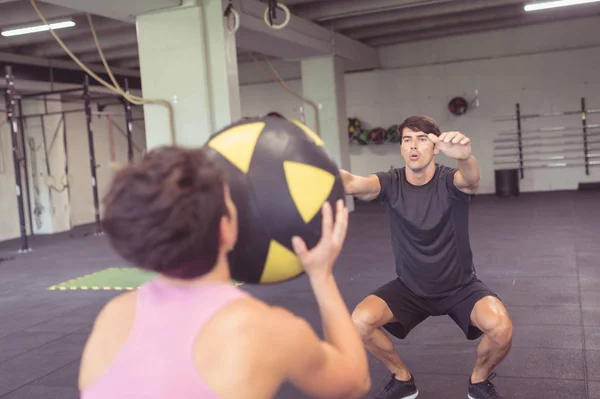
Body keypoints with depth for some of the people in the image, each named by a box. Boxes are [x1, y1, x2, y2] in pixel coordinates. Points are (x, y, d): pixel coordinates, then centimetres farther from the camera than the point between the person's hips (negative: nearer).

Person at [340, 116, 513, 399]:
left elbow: (472, 179, -44)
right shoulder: (391, 183, -14)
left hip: (460, 286, -2)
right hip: (410, 287, 2)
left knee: (500, 328, -28)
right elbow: (353, 184, -35)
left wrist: (465, 157, -69)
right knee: (360, 322, -20)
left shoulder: (449, 181, -18)